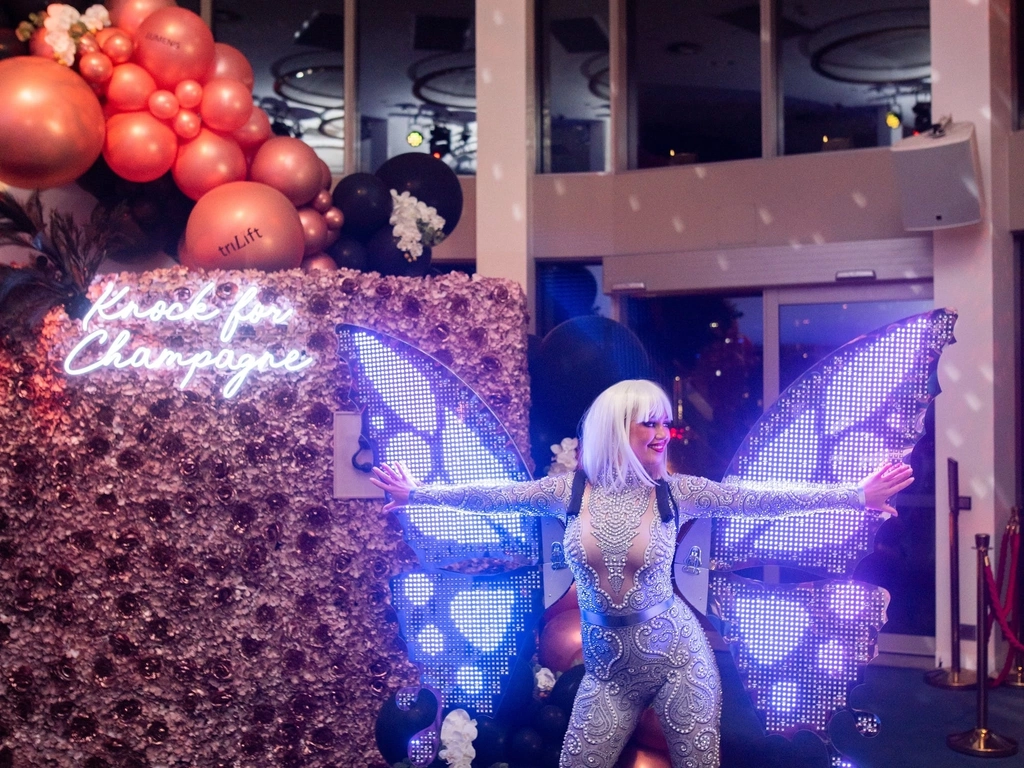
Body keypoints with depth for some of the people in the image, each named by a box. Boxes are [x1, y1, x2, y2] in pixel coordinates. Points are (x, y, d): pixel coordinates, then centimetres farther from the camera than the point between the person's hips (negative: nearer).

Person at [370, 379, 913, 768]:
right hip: (607, 665, 1)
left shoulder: (675, 492, -7)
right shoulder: (570, 490, -5)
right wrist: (419, 493, 0)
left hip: (677, 656, -1)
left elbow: (758, 499, -12)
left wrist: (853, 495, -17)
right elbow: (496, 496, -1)